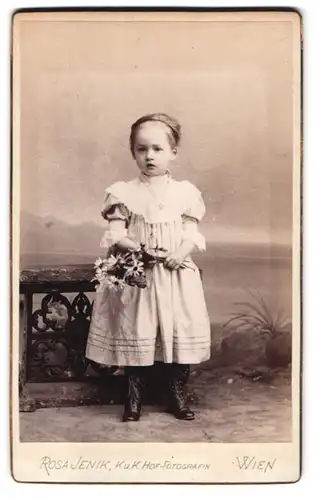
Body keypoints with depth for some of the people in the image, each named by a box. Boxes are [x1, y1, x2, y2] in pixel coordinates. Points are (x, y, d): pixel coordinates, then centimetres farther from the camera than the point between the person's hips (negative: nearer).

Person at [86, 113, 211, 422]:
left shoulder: (185, 191, 3)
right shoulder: (124, 192, 0)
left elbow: (193, 233, 2)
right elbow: (115, 232, -3)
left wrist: (182, 252, -18)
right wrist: (134, 248, -21)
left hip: (177, 274, 1)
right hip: (136, 274, -1)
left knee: (180, 334, 5)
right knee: (134, 334, 3)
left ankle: (178, 396, 23)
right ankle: (134, 398, 20)